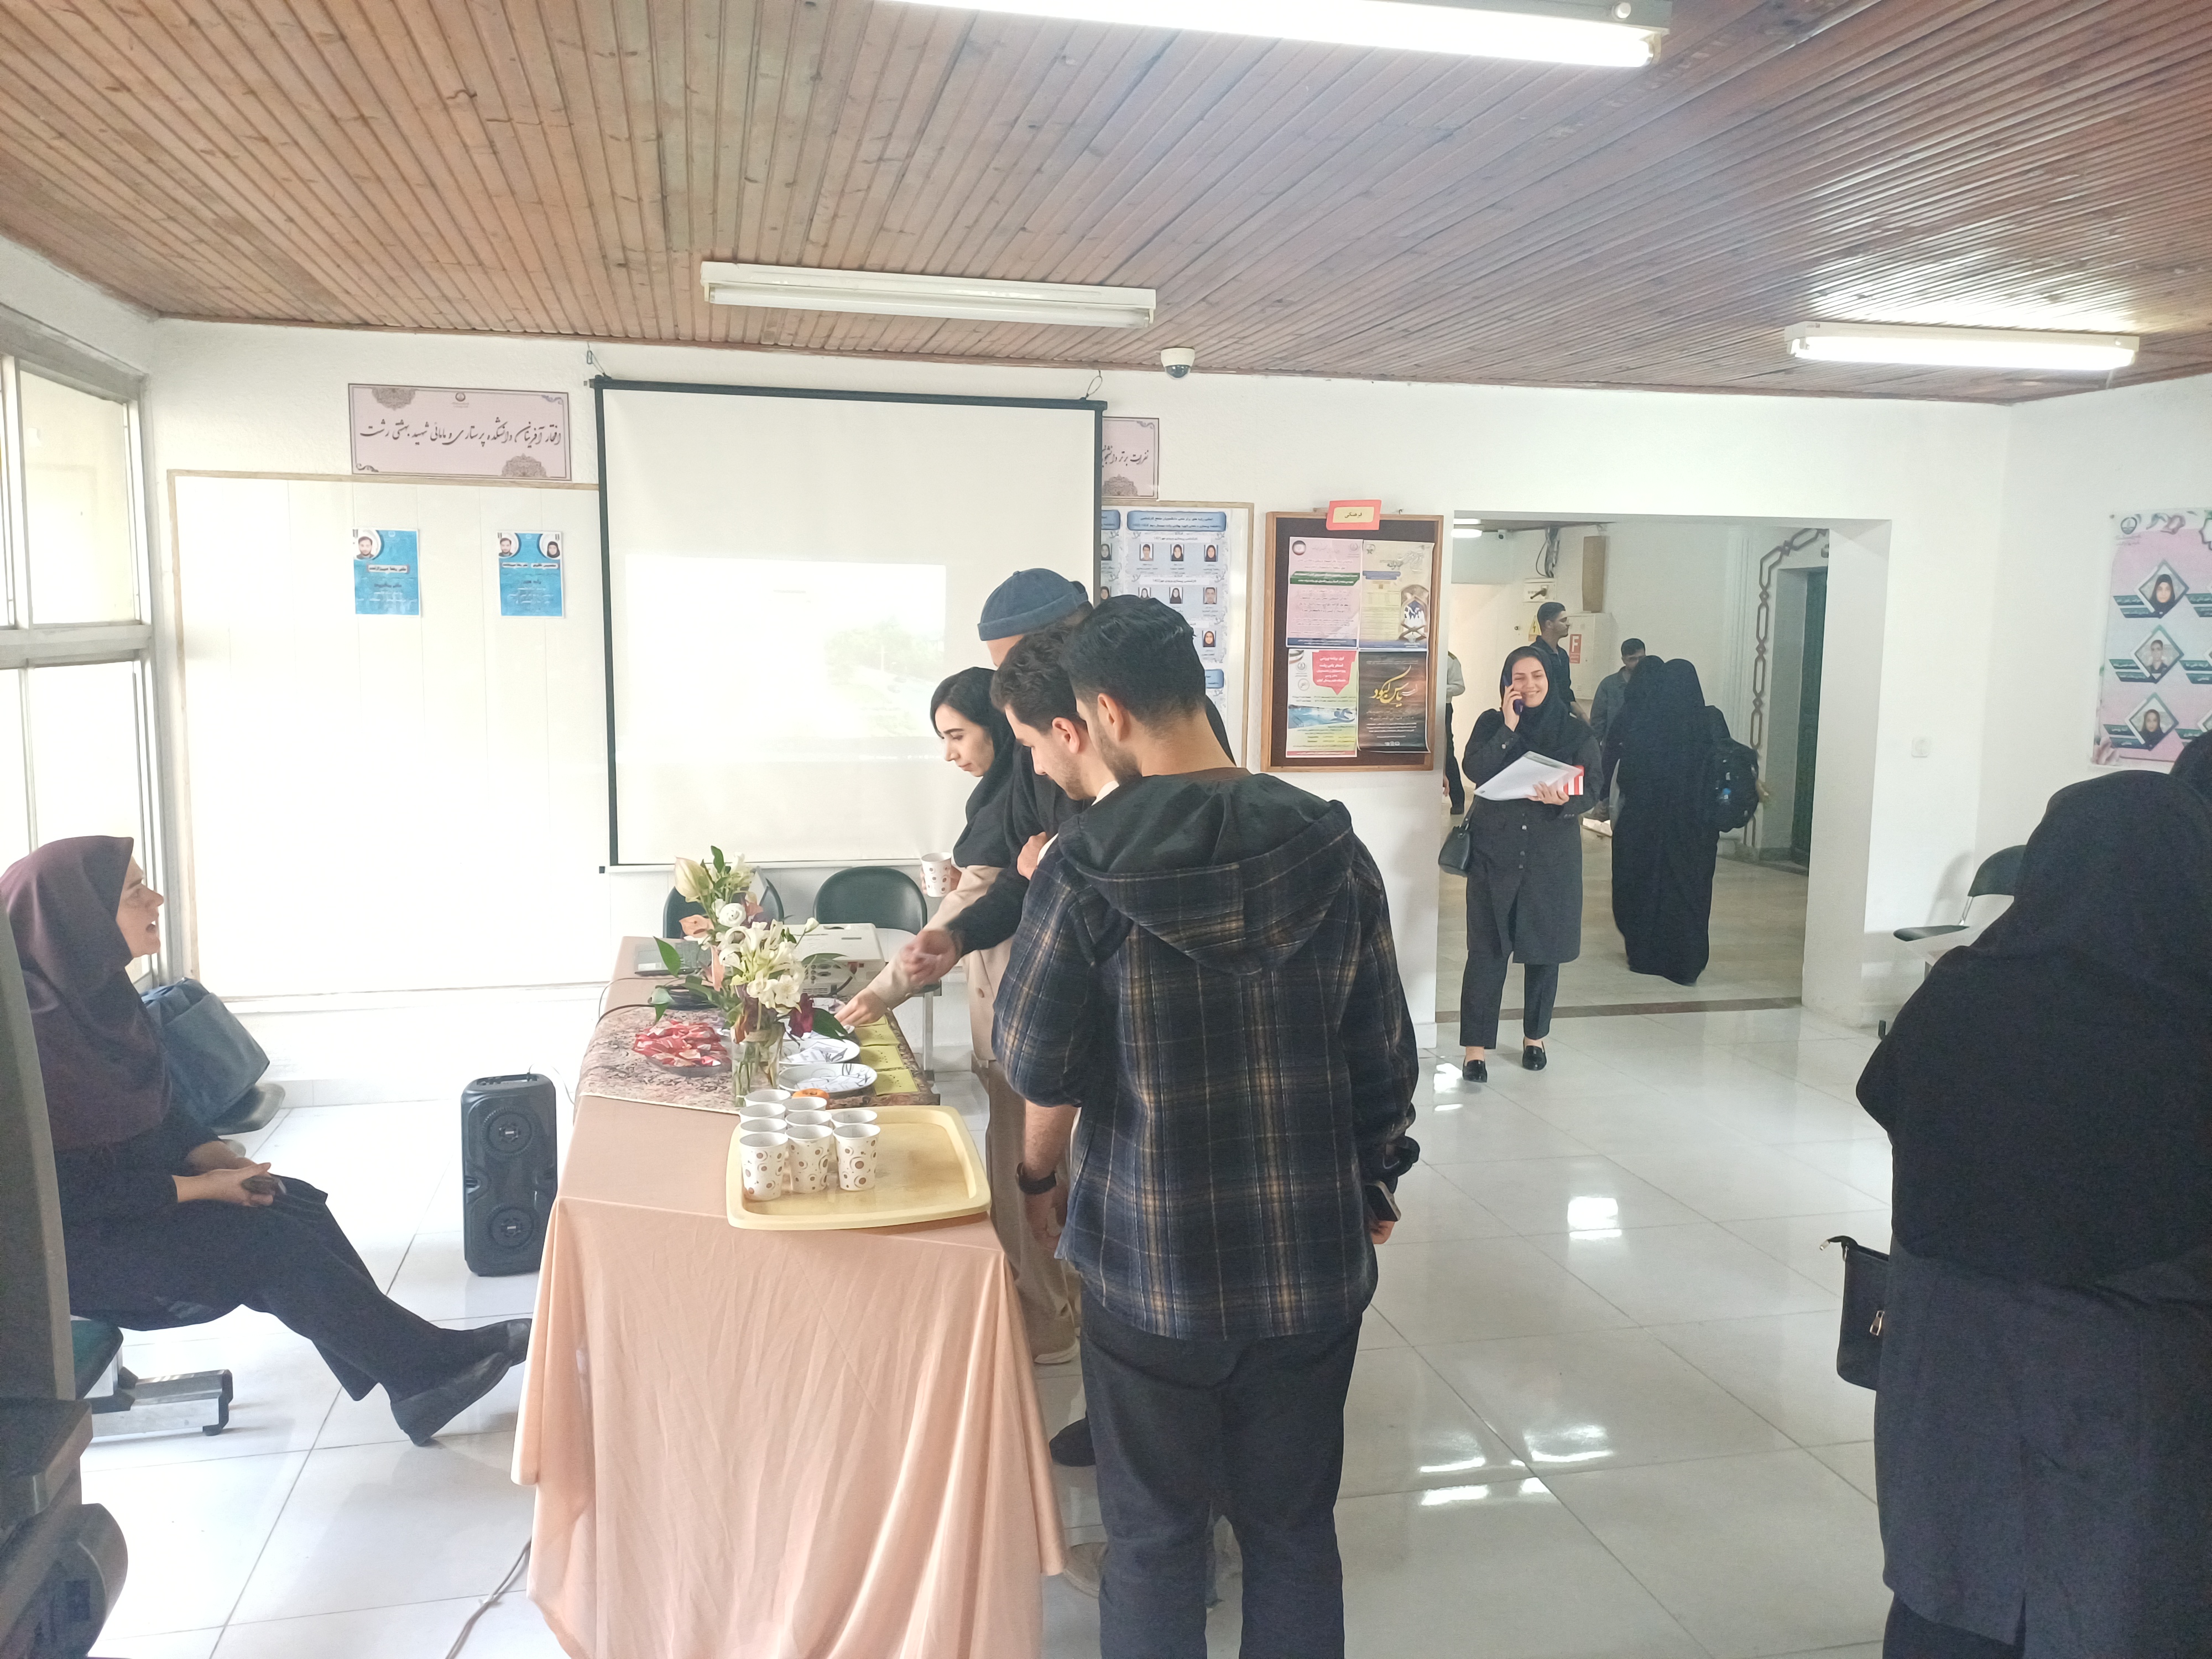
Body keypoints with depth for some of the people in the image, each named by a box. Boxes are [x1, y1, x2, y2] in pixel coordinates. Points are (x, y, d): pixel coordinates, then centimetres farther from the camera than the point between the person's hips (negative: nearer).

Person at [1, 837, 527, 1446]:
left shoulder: (95, 991, 0)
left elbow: (154, 1104, 11)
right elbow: (67, 1189, -24)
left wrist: (212, 1155, -4)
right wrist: (198, 1187, -18)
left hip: (131, 1185, 8)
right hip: (72, 1239, -8)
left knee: (297, 1205, -6)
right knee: (265, 1241, -18)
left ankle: (416, 1377, -4)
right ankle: (431, 1364, -6)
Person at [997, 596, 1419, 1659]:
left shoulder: (1084, 870, -16)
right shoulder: (1331, 851, -7)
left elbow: (1040, 1066, -7)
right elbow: (1384, 1053, 0)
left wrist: (1039, 1177, 13)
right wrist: (1377, 1180, 16)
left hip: (1150, 1266, -2)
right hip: (1313, 1261, 3)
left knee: (1154, 1533, 16)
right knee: (1294, 1527, 20)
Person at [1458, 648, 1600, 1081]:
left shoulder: (1576, 731, 3)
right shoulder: (1492, 723, 3)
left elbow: (1591, 793, -3)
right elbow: (1474, 771, -13)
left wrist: (1563, 799, -23)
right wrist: (1509, 727, -17)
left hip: (1552, 855, 1)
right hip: (1495, 851, -1)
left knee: (1544, 949, 8)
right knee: (1486, 950, -5)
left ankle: (1534, 1037, 27)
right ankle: (1476, 1047, 1)